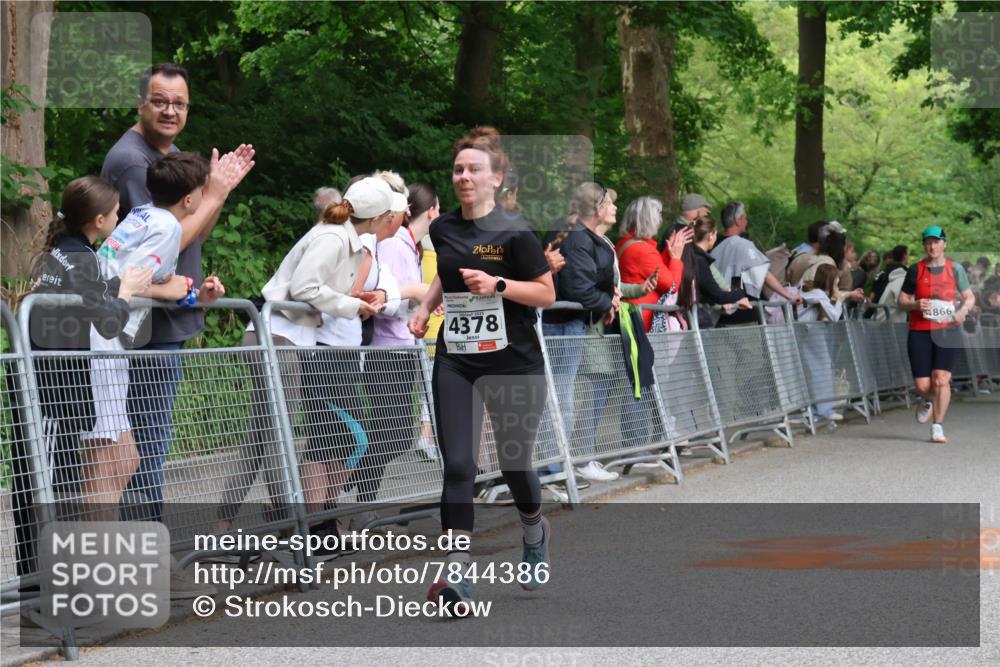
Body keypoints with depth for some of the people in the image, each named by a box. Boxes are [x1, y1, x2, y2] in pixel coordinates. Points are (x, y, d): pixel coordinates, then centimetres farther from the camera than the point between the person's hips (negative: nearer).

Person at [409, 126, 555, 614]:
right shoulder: (443, 229, 6)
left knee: (513, 463, 10)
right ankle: (456, 573, -12)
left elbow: (547, 294, -8)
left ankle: (535, 532, 43)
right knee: (457, 465, -9)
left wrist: (497, 285, -20)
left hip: (514, 363, -3)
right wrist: (426, 307, 13)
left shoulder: (515, 234, -10)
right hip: (456, 361, 3)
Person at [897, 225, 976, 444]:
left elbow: (970, 298, 10)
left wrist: (963, 310, -12)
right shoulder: (915, 270, 5)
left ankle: (937, 427, -5)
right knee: (922, 385, -2)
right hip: (919, 331, 1)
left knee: (941, 379, -15)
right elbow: (902, 301, 9)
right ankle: (928, 401, 35)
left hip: (948, 330, -1)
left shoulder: (955, 269, 5)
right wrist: (915, 305, -13)